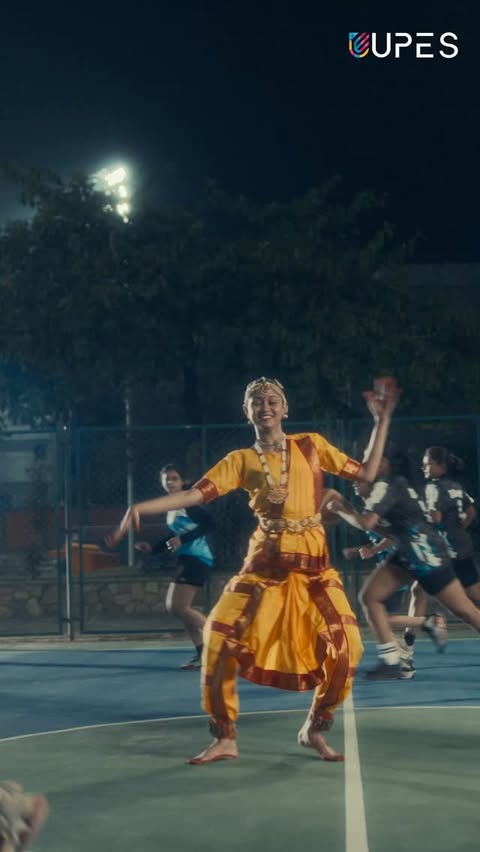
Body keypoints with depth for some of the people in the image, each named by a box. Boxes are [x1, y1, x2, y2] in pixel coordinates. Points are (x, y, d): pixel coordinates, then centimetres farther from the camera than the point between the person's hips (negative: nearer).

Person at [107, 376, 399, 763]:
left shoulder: (311, 445, 6)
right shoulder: (242, 460, 5)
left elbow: (366, 473, 7)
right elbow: (195, 494, -6)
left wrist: (382, 419, 3)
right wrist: (141, 507, -19)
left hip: (314, 563, 0)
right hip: (265, 563, 0)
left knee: (346, 646, -13)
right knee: (219, 639, -11)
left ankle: (314, 730, 12)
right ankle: (225, 738, 6)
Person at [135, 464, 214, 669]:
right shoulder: (171, 507, 16)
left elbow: (209, 524, -22)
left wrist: (182, 540, -25)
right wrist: (153, 548, 17)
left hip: (197, 558, -10)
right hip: (187, 559, 10)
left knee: (178, 607, -13)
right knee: (173, 607, 11)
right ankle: (202, 652, 15)